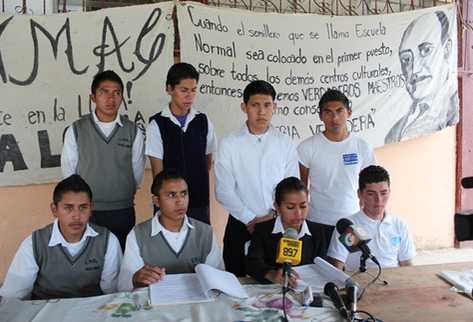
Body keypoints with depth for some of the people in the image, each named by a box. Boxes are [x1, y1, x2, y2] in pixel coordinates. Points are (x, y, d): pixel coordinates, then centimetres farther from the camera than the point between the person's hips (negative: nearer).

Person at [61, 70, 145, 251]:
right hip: (86, 212, -1)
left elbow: (137, 175, 6)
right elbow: (68, 173, 3)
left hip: (123, 213, 1)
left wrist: (121, 197, 11)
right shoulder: (76, 131, -4)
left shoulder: (133, 132, -2)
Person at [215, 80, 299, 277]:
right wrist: (250, 219, -11)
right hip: (241, 226, -1)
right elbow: (223, 191, -7)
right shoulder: (229, 144, -4)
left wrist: (275, 214, -12)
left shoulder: (285, 144, 2)